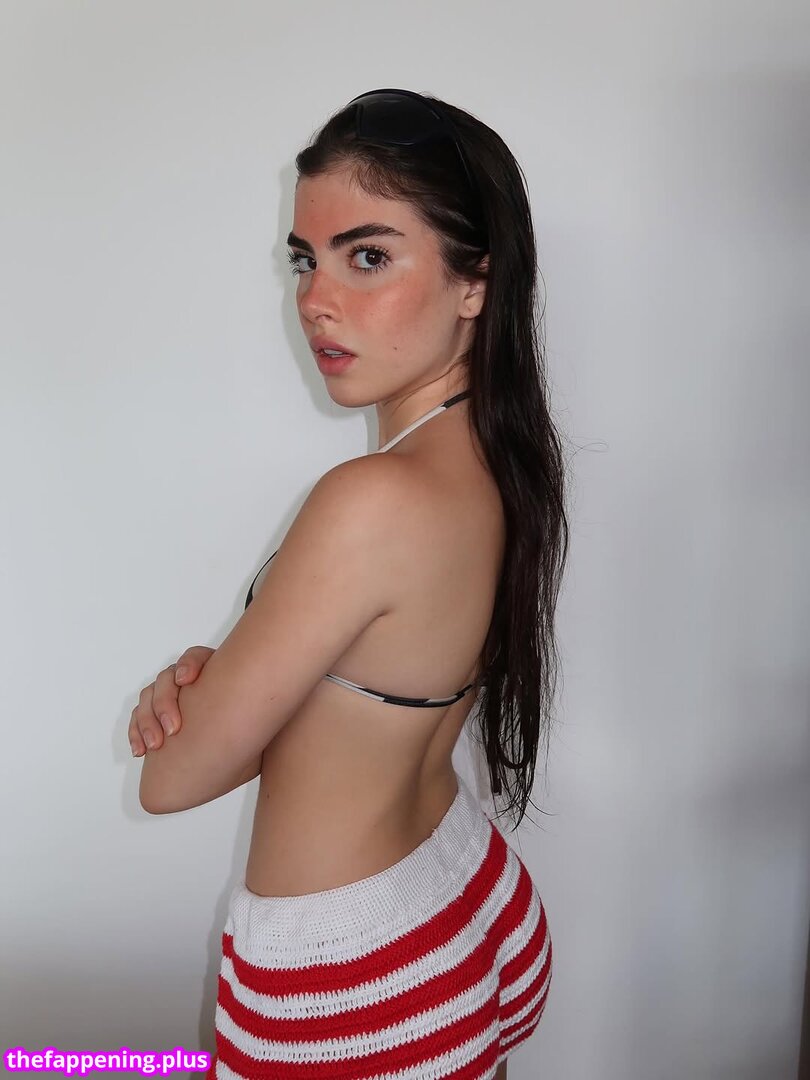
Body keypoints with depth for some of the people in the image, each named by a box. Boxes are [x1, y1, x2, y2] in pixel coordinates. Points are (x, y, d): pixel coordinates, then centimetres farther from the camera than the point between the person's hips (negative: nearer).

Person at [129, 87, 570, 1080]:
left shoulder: (373, 502, -33)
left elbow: (173, 780, -22)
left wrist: (196, 693, -3)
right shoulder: (497, 459, -6)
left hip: (347, 977, -7)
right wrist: (215, 673, -12)